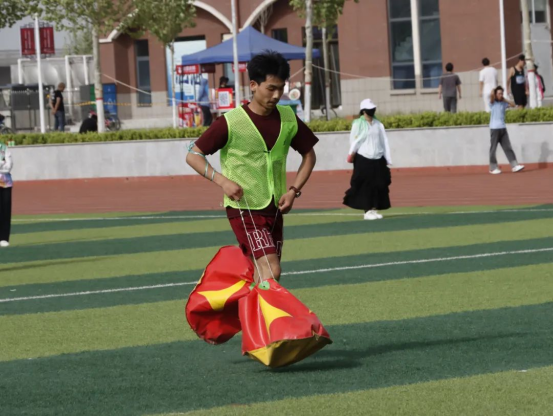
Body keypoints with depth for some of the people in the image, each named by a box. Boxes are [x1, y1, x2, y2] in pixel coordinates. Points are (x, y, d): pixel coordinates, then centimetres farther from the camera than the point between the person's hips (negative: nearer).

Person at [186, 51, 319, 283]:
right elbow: (193, 155, -7)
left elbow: (309, 155, 16)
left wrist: (294, 190, 2)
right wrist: (222, 181, -22)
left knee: (264, 275, 9)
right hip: (244, 209, -6)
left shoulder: (288, 119, 3)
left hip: (275, 209, 6)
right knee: (271, 271, -20)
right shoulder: (231, 122, -12)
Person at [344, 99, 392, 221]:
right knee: (365, 186, -6)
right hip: (363, 159, -5)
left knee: (379, 185, 4)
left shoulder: (378, 124, 13)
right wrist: (352, 153, -23)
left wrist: (388, 160, 7)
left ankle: (374, 209, 12)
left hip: (378, 159, 5)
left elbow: (384, 142, 12)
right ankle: (367, 211, -1)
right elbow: (354, 140, -9)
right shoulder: (358, 124, -3)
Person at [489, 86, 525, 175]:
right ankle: (493, 168, 7)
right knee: (493, 148, 0)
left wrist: (505, 99, 6)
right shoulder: (493, 103, -1)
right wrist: (494, 90, 3)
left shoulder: (504, 103, 13)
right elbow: (491, 95, -17)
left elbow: (513, 105, 10)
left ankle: (515, 166, -4)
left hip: (503, 128, 5)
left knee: (508, 148, 0)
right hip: (494, 128, -5)